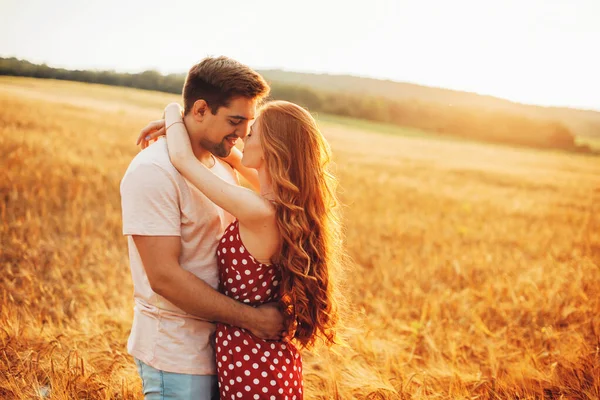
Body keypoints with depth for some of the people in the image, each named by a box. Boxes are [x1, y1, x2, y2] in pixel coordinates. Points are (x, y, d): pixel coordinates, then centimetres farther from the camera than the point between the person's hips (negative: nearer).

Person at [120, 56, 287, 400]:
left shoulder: (224, 167, 8)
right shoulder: (153, 171, -18)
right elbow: (164, 276, -23)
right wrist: (251, 317, -19)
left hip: (222, 344, 8)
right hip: (177, 355, -8)